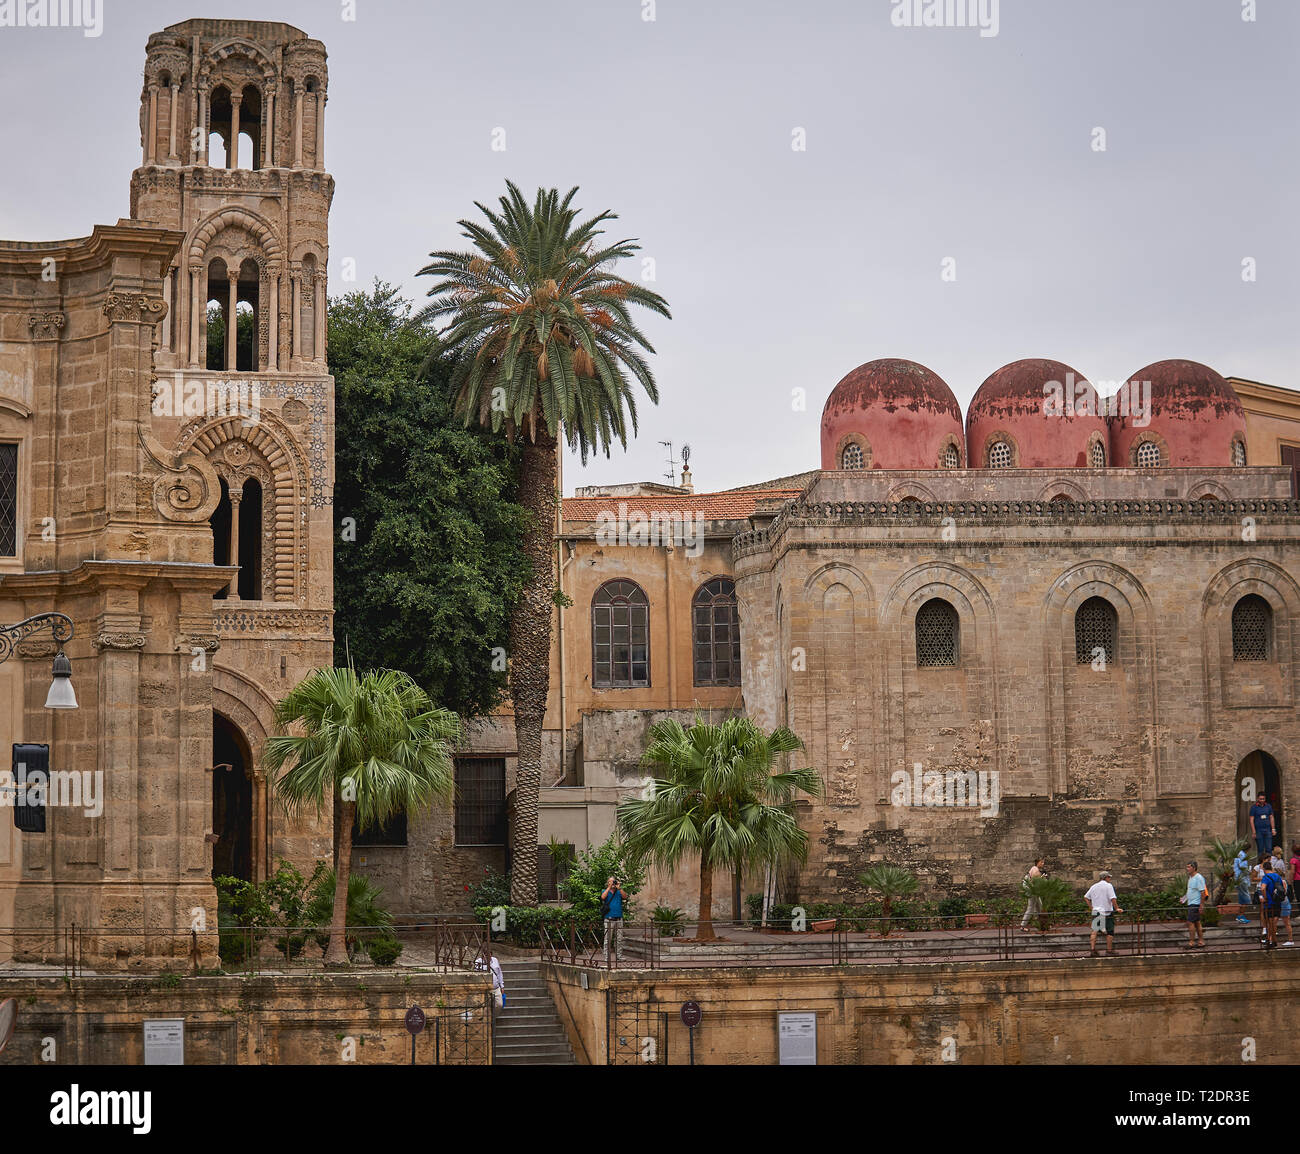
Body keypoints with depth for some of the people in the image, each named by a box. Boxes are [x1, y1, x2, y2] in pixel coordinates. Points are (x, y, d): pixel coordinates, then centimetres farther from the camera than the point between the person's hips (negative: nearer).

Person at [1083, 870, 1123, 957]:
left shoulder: (1094, 886, 11)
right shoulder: (1108, 886, -8)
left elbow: (1086, 897, 14)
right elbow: (1113, 899, -18)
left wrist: (1092, 907, 16)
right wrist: (1117, 908, -9)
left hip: (1096, 911, 5)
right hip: (1107, 912, -5)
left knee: (1095, 931, 8)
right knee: (1110, 932, 5)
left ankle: (1092, 949, 0)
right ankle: (1109, 951, 8)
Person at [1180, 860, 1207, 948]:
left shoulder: (1198, 878, -15)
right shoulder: (1190, 878, 15)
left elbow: (1203, 892, -17)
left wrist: (1201, 905, -20)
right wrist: (1184, 898, 13)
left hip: (1195, 904, -10)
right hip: (1191, 904, 10)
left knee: (1190, 922, -11)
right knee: (1197, 923, 11)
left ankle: (1191, 942, -9)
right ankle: (1201, 941, 15)